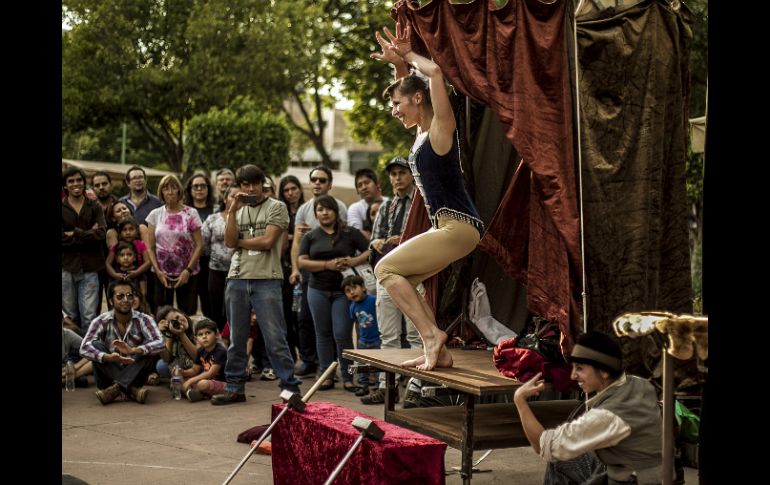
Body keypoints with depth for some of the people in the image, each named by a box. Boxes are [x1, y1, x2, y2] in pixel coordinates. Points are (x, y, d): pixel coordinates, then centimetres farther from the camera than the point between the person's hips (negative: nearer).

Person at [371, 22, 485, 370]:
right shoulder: (423, 130, 15)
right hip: (446, 227, 10)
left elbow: (435, 73, -24)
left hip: (458, 226, -10)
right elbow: (408, 84, 30)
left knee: (386, 269, -10)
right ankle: (437, 352, 9)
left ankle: (431, 333, -14)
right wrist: (398, 63, 13)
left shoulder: (441, 127, -9)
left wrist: (408, 56, -7)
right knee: (401, 280, 12)